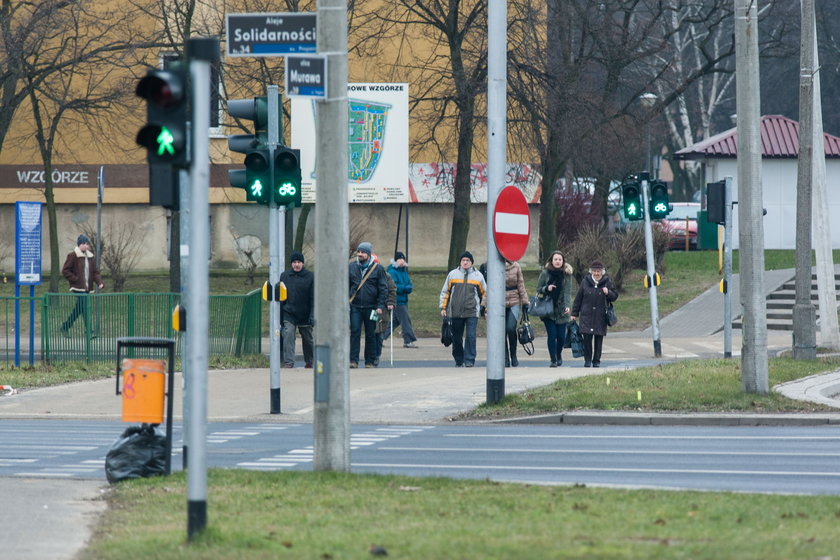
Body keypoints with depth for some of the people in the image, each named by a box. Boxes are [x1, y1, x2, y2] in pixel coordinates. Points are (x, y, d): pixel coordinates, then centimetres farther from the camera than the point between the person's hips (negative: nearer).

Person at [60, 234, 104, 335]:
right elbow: (65, 270, -6)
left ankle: (65, 327, 26)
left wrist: (99, 282, -3)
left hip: (87, 288, 7)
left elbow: (95, 272, 15)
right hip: (78, 288, -7)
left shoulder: (90, 257, 13)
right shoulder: (72, 256, -6)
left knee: (78, 309, 12)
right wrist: (76, 280, -13)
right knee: (85, 308, -14)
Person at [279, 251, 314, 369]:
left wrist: (312, 316, -12)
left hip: (305, 315, -1)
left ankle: (309, 362, 31)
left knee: (307, 339, 12)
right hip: (289, 314, 1)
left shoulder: (310, 277, -4)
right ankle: (288, 362, -18)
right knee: (288, 335, -17)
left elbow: (314, 298, -5)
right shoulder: (284, 276, 3)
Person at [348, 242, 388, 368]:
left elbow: (383, 289, 0)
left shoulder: (377, 269, 0)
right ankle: (353, 360, -9)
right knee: (355, 332, -9)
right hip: (355, 306, 1)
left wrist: (380, 306, -8)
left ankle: (370, 361, 12)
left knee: (370, 335, 5)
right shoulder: (351, 267, 6)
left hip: (370, 307, -1)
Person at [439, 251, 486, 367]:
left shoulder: (478, 276, 7)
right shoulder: (452, 275, 7)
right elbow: (445, 292, 13)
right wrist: (443, 307, 7)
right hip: (455, 313, 1)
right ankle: (459, 361, 16)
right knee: (457, 339, 5)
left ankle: (469, 361, -9)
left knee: (471, 337, -12)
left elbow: (484, 293, 14)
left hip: (472, 313, -1)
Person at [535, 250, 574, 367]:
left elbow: (568, 292, -5)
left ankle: (559, 355, 29)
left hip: (561, 309, 1)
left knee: (561, 336, 1)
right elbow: (538, 289, 6)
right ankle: (553, 360, 3)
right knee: (551, 335, -7)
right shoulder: (545, 273, 0)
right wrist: (547, 288, -16)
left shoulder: (567, 274, 1)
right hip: (548, 309, -1)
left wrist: (568, 306, -18)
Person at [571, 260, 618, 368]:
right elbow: (578, 298, 10)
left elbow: (615, 296, 9)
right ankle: (587, 360, 3)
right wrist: (574, 313, 9)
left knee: (599, 339, 2)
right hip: (587, 315, 0)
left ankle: (596, 360, 13)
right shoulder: (586, 282, 5)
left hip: (600, 316, 0)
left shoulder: (607, 282, 4)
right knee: (587, 338, -8)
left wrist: (608, 293, -14)